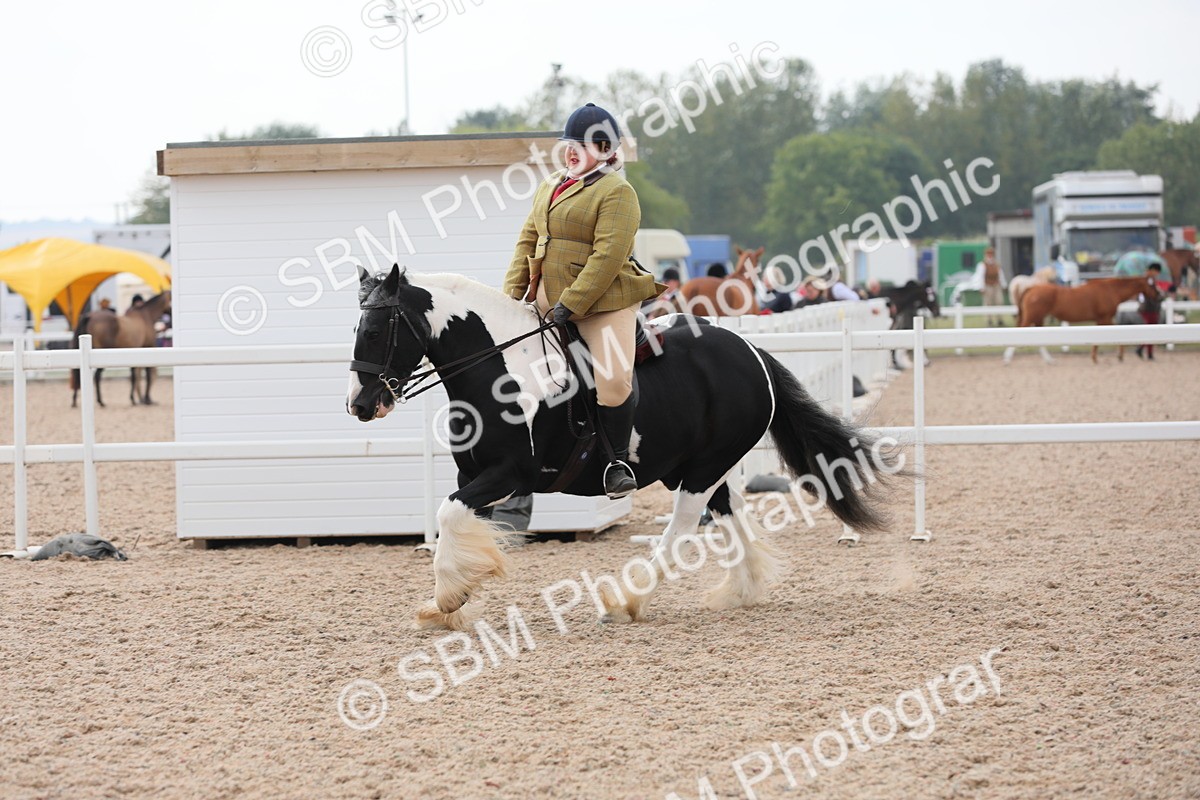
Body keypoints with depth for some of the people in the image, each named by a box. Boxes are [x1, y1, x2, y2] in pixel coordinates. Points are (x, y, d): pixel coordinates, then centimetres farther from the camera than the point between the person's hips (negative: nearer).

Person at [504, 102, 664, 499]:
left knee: (614, 380, -18)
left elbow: (608, 256, -18)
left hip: (604, 302, -8)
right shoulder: (550, 186, 16)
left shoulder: (616, 192, -10)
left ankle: (619, 461, -2)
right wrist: (512, 294, 3)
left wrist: (570, 305, -22)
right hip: (548, 300, 8)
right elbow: (528, 239, 16)